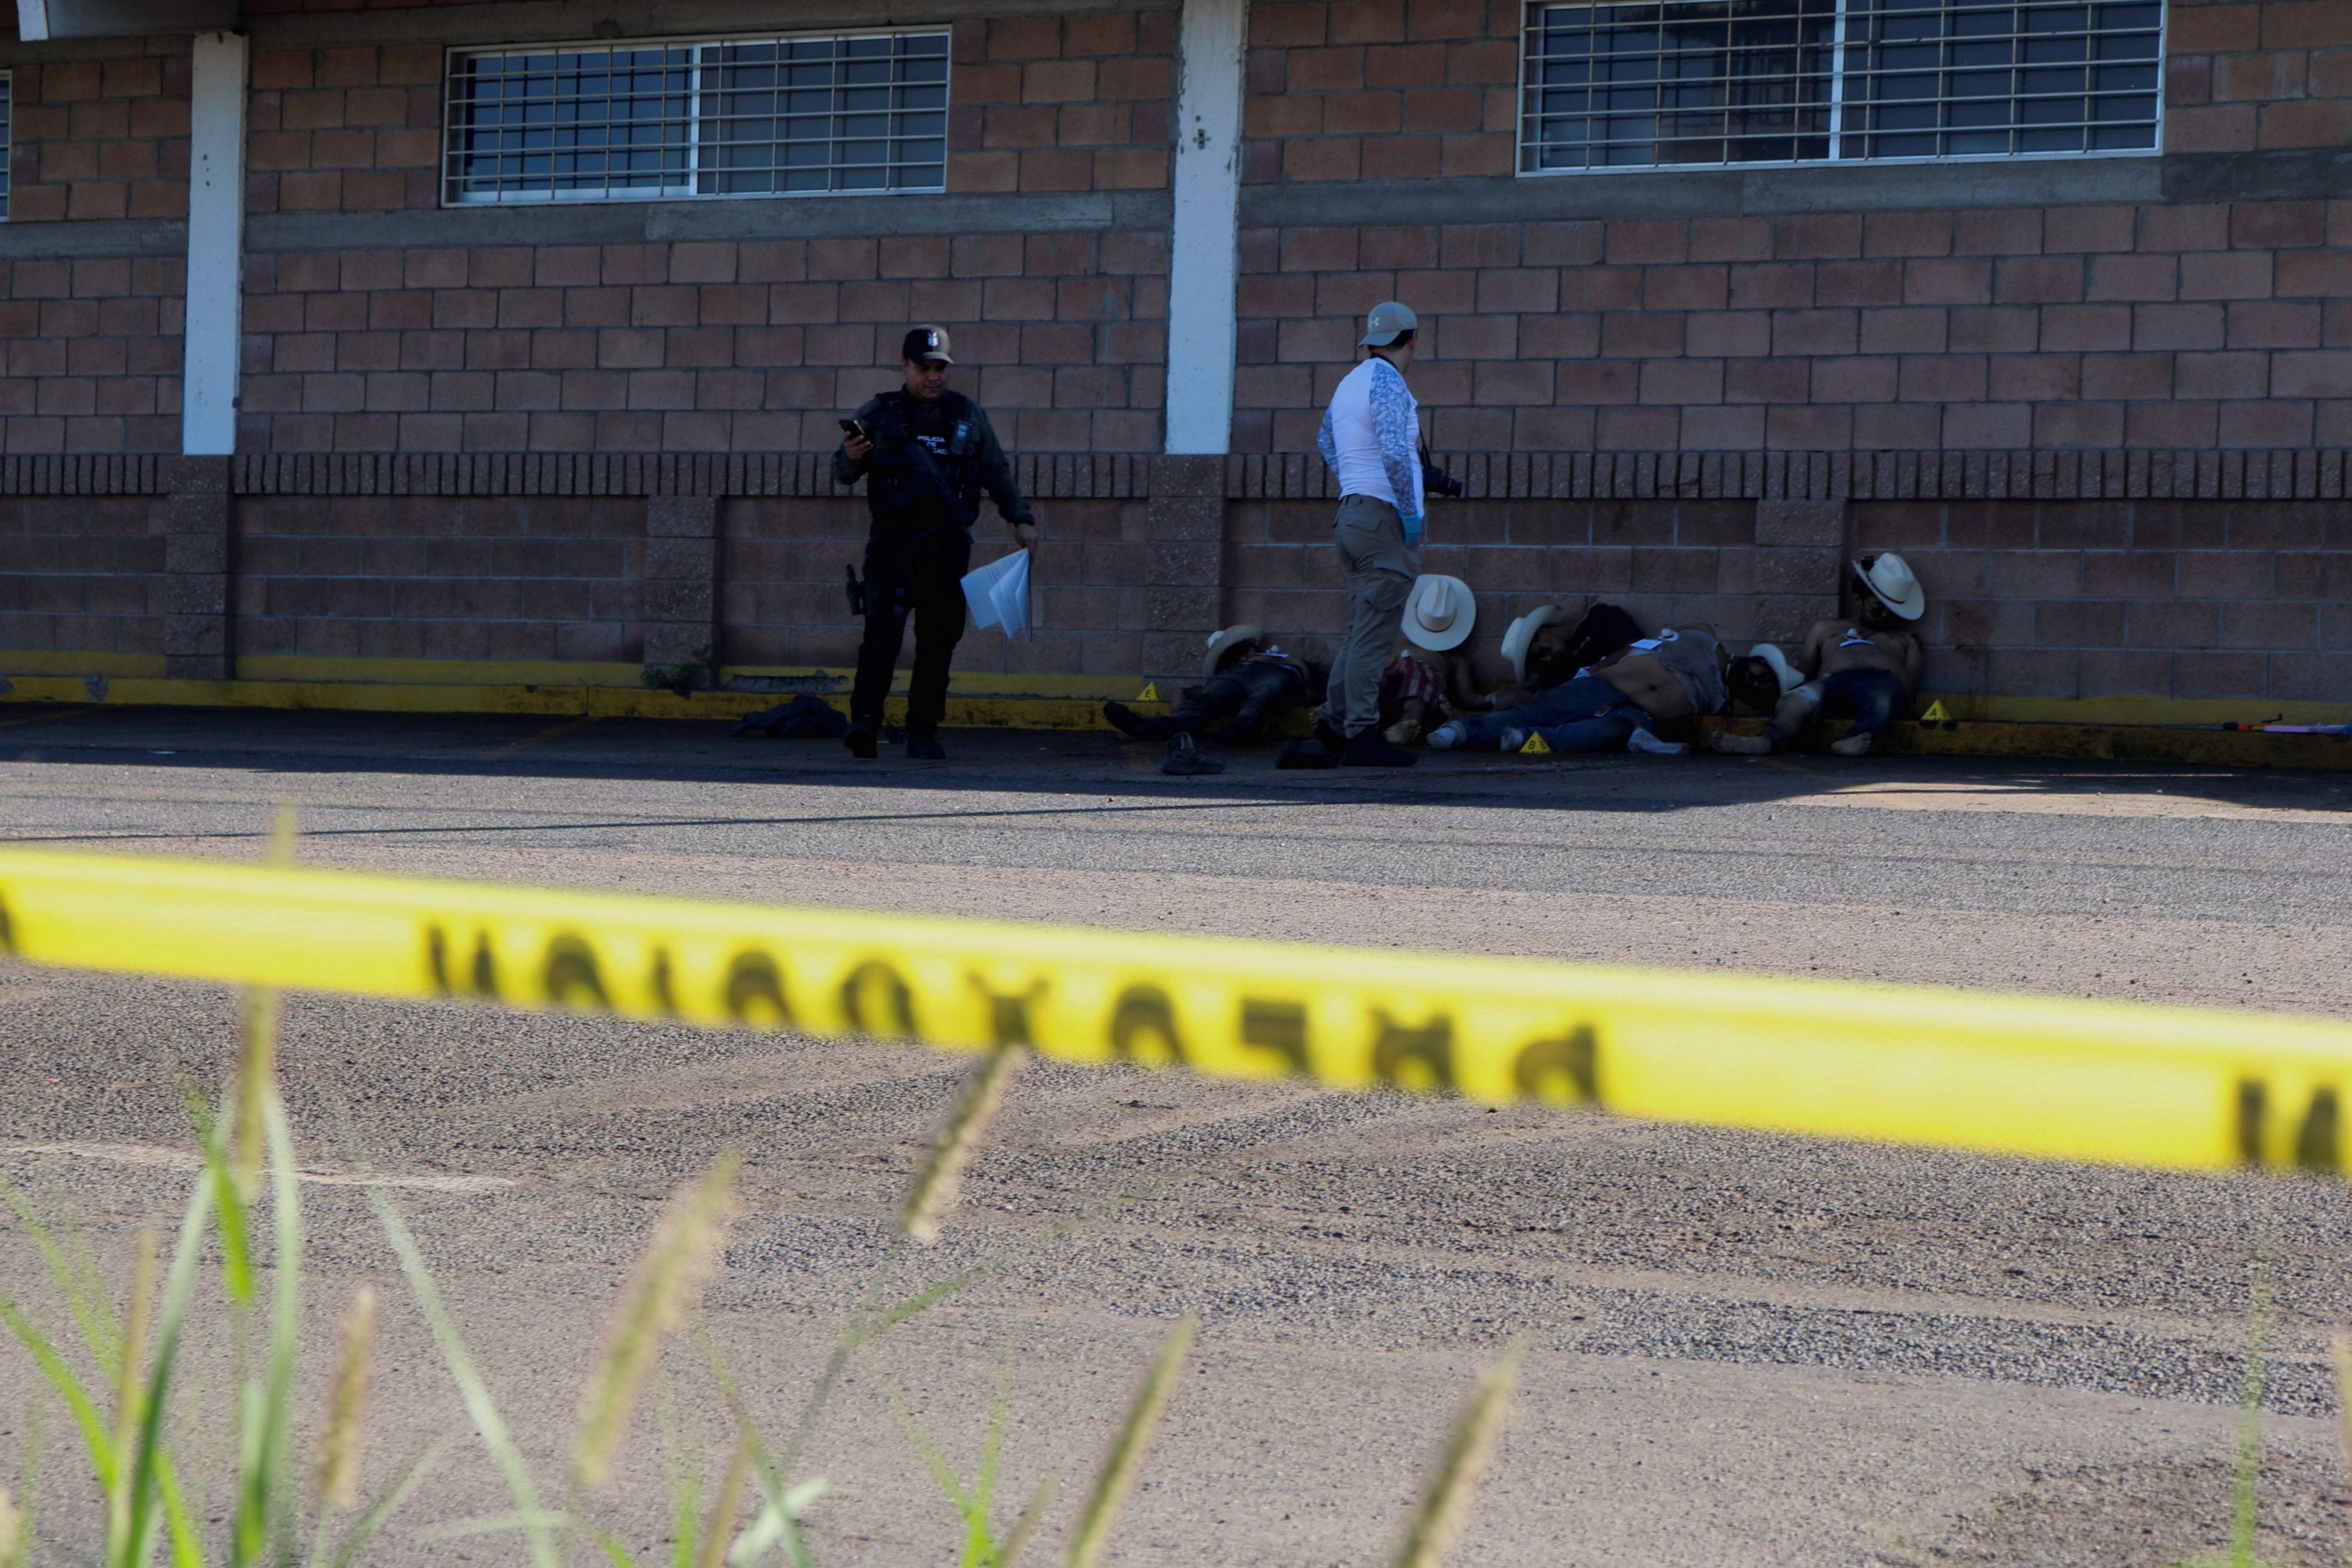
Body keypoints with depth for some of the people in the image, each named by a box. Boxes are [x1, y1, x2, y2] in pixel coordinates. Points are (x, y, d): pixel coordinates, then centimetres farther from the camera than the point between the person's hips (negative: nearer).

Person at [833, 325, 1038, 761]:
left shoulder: (969, 416, 13)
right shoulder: (878, 414, 7)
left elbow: (998, 473, 21)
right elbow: (843, 476, 6)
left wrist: (1021, 518, 13)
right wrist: (851, 457, -16)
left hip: (948, 546, 2)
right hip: (892, 543, -2)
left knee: (939, 639, 2)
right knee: (883, 628, -16)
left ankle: (923, 732, 9)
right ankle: (865, 721, -24)